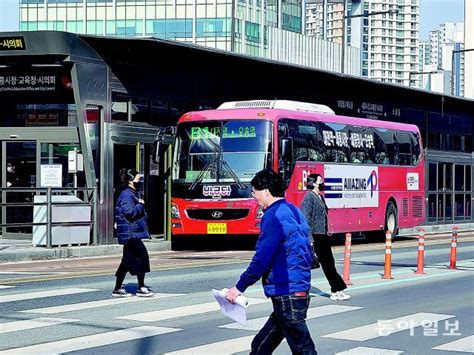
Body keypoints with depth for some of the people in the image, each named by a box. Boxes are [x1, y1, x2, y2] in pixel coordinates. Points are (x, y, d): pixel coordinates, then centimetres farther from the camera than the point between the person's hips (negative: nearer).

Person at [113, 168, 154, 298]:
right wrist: (140, 205, -12)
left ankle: (118, 289, 14)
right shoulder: (127, 195, -14)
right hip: (131, 232, -11)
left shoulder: (131, 194, 19)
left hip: (131, 233, 11)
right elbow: (129, 212, -25)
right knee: (142, 256, -8)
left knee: (128, 260, 11)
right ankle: (141, 288, -2)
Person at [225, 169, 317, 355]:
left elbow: (262, 259, -19)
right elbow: (308, 253, 21)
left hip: (286, 293, -10)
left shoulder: (274, 216, -14)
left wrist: (240, 287, -12)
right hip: (300, 289, 10)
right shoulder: (293, 211, 15)